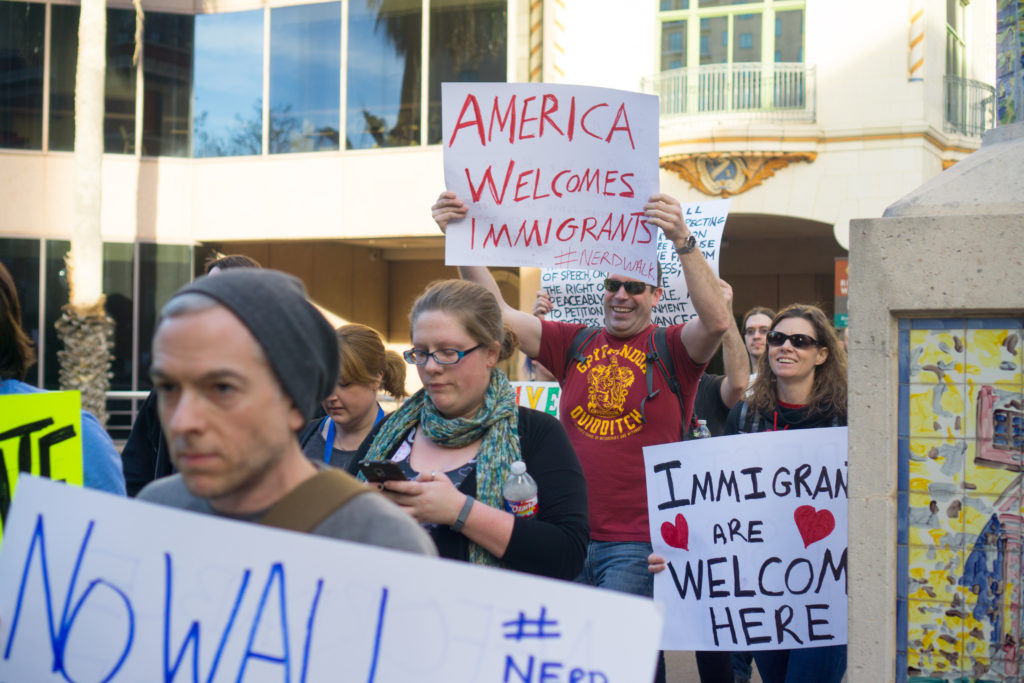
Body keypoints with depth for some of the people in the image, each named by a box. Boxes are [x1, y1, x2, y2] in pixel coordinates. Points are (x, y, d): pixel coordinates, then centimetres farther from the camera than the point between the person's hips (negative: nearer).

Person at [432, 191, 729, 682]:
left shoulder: (673, 350, 1)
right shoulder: (574, 344, 10)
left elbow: (716, 321, -20)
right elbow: (498, 313, 4)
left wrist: (683, 242, -31)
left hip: (640, 543, -4)